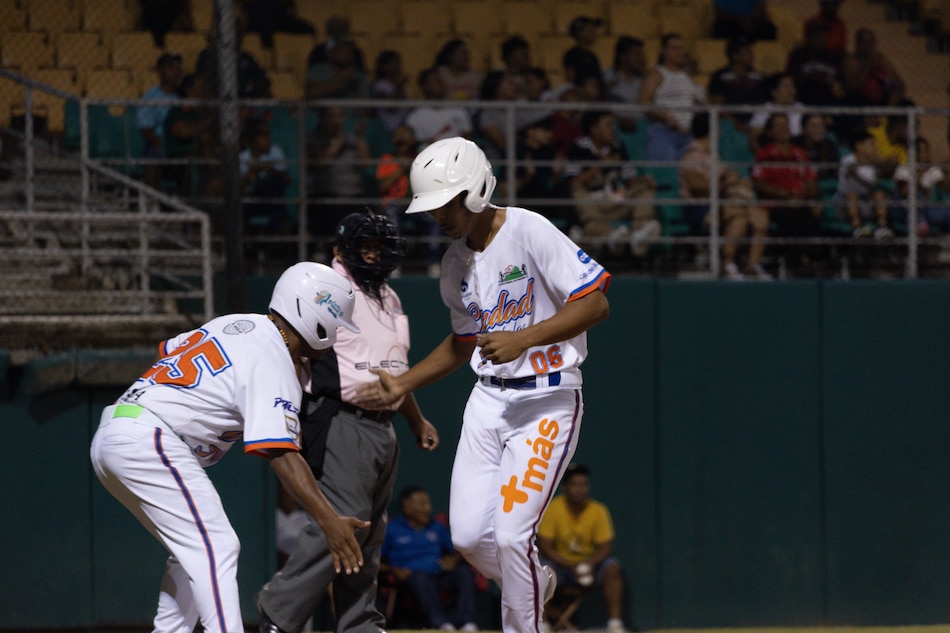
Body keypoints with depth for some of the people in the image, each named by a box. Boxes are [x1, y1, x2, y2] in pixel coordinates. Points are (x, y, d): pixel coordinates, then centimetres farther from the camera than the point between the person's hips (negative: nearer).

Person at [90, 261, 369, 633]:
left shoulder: (237, 324, 17)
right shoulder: (274, 363, -10)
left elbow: (168, 350, 29)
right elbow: (281, 455, -20)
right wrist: (328, 520, -27)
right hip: (147, 440, -10)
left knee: (193, 549, 19)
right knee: (216, 549, -15)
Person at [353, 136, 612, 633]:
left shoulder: (531, 232, -15)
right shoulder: (456, 262, 8)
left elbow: (595, 304, -20)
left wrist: (521, 340, -28)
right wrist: (403, 384, 14)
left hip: (548, 399, -7)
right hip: (488, 400, 7)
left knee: (511, 534, -15)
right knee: (468, 536, 2)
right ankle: (535, 583, 31)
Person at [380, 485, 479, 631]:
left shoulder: (437, 527, 26)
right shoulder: (391, 530, 11)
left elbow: (459, 552, 27)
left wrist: (454, 559, 3)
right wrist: (393, 570, -14)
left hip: (441, 576, 4)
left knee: (465, 570, -25)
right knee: (420, 577, -39)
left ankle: (466, 622, -39)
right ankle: (441, 623, -53)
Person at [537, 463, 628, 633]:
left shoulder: (598, 511, -6)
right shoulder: (553, 509, -10)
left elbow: (604, 548, -6)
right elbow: (545, 546, -13)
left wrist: (590, 563, -28)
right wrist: (570, 566, -26)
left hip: (591, 563, 1)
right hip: (561, 563, -1)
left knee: (612, 567, -28)